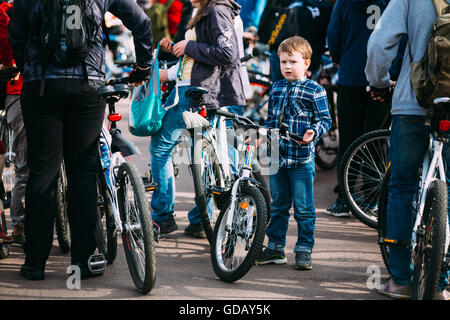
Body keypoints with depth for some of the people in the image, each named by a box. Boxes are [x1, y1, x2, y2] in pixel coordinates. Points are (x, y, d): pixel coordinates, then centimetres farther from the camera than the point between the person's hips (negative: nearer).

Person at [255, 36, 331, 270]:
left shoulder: (315, 91, -4)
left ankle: (304, 251, 8)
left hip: (302, 158, -5)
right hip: (277, 156, 5)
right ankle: (275, 248, 22)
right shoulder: (276, 88, 13)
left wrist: (313, 132, -23)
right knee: (278, 206, 13)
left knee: (303, 209, -1)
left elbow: (324, 119, -5)